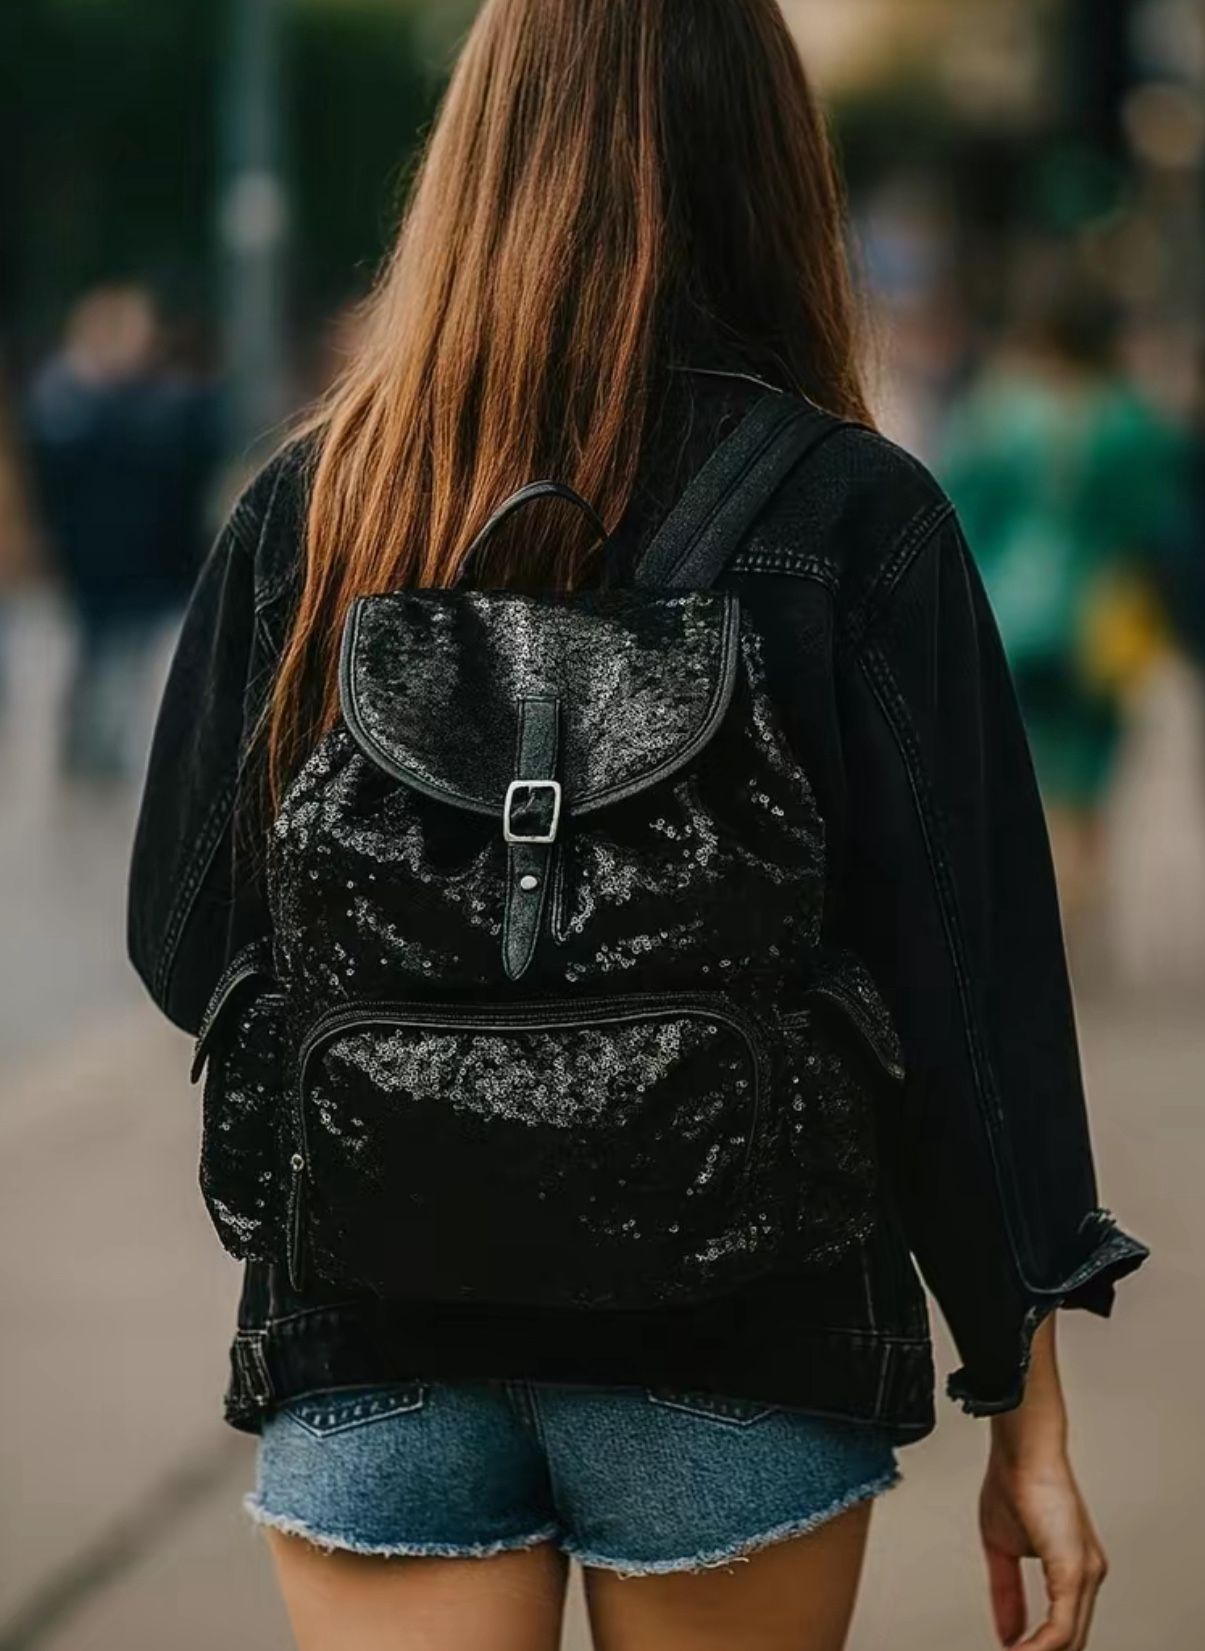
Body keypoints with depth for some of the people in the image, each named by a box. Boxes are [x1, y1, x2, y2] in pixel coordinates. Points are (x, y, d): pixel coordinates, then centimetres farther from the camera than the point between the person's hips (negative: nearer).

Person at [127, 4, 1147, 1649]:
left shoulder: (308, 506, -1)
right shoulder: (855, 520, -7)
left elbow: (182, 941, 3)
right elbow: (969, 973, -8)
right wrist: (1029, 1417, -1)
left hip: (367, 1330, 1)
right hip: (737, 1338, -1)